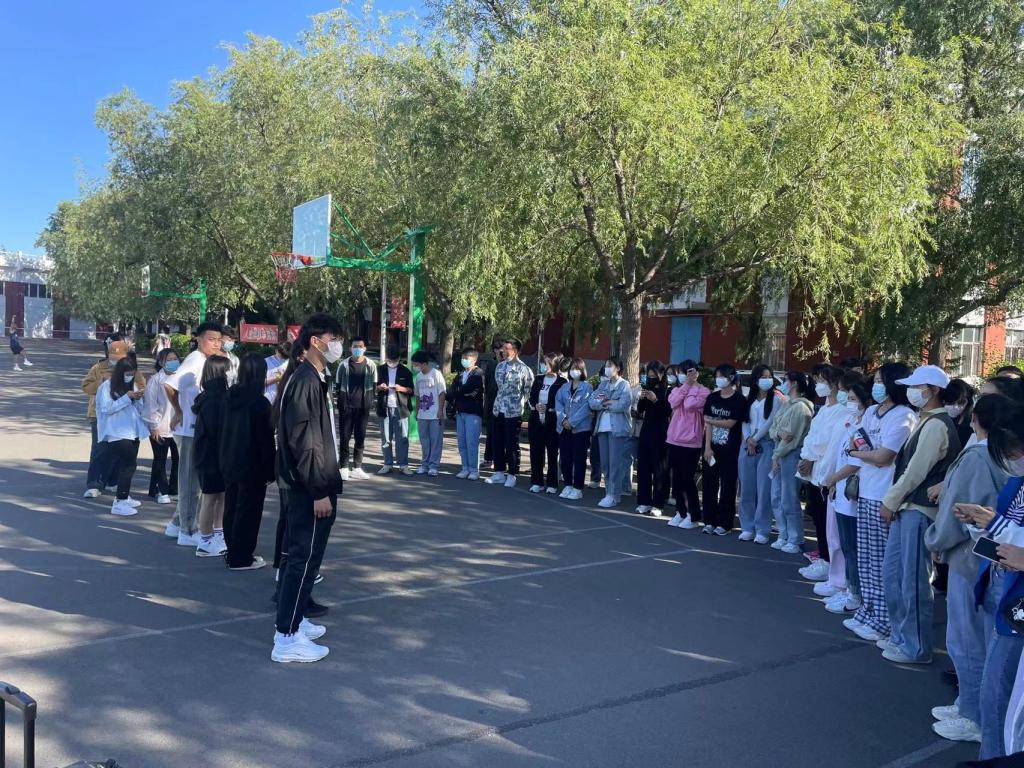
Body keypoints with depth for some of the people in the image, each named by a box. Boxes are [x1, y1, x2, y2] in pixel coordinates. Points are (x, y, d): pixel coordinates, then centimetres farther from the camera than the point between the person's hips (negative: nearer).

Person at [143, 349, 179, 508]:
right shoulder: (155, 380, -5)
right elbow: (151, 405, -7)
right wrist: (154, 426, -10)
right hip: (161, 429, -4)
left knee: (178, 459, 8)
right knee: (160, 461, 6)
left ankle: (174, 489, 21)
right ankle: (160, 491, 16)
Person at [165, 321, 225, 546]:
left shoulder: (204, 361, 12)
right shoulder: (195, 360, -16)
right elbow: (170, 385, -28)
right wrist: (179, 412, -17)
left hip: (200, 430, 9)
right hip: (190, 430, -9)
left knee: (192, 481, 17)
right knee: (191, 481, -1)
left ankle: (177, 523, 29)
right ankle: (187, 532, 8)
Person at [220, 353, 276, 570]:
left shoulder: (230, 396, 2)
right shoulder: (259, 403, -18)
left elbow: (224, 430, 10)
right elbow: (266, 439, -15)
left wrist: (225, 459, 18)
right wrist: (270, 471, -8)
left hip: (229, 463, 7)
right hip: (252, 467, -7)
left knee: (232, 509, 15)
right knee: (248, 512, 2)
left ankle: (232, 552, 26)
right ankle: (241, 557, 7)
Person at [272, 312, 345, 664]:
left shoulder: (316, 379, 14)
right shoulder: (305, 380, -17)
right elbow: (303, 441, -22)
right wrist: (319, 491, -21)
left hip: (315, 485, 10)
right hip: (310, 488, -10)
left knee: (305, 555, 17)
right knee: (305, 557, -5)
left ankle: (294, 619, 28)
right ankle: (287, 638, 1)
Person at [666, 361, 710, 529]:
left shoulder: (704, 391, -5)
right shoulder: (678, 389, 13)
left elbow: (690, 405, -21)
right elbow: (673, 402, -8)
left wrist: (692, 386, -7)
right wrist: (685, 385, -8)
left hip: (691, 441, -6)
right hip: (674, 439, 6)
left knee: (688, 479, -3)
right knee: (677, 478, 10)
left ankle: (694, 516, 8)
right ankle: (680, 512, 21)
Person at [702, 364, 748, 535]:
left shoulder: (739, 400, -6)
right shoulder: (712, 398, 7)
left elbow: (730, 423, -12)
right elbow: (708, 424, 2)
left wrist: (710, 420, -2)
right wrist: (707, 447, -6)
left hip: (729, 449, -4)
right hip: (711, 447, 4)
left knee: (727, 485, 1)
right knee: (709, 483, 6)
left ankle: (724, 523, 8)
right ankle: (709, 521, 14)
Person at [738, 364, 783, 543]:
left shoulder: (776, 399, -1)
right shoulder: (750, 399, 15)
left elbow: (771, 422, -8)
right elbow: (745, 421, 10)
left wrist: (755, 439, -6)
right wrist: (748, 439, -6)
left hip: (766, 446, -5)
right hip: (747, 445, 5)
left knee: (764, 490, -5)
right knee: (747, 488, 6)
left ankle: (762, 530, 0)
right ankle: (747, 527, 14)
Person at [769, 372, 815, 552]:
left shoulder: (800, 407, -13)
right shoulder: (786, 405, 15)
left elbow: (793, 437, -16)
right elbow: (772, 429, 12)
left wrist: (776, 456, -10)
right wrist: (778, 433, -11)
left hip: (791, 455, -9)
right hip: (779, 454, 9)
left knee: (789, 500, -4)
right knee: (777, 498, 12)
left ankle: (796, 541, 5)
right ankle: (784, 536, 22)